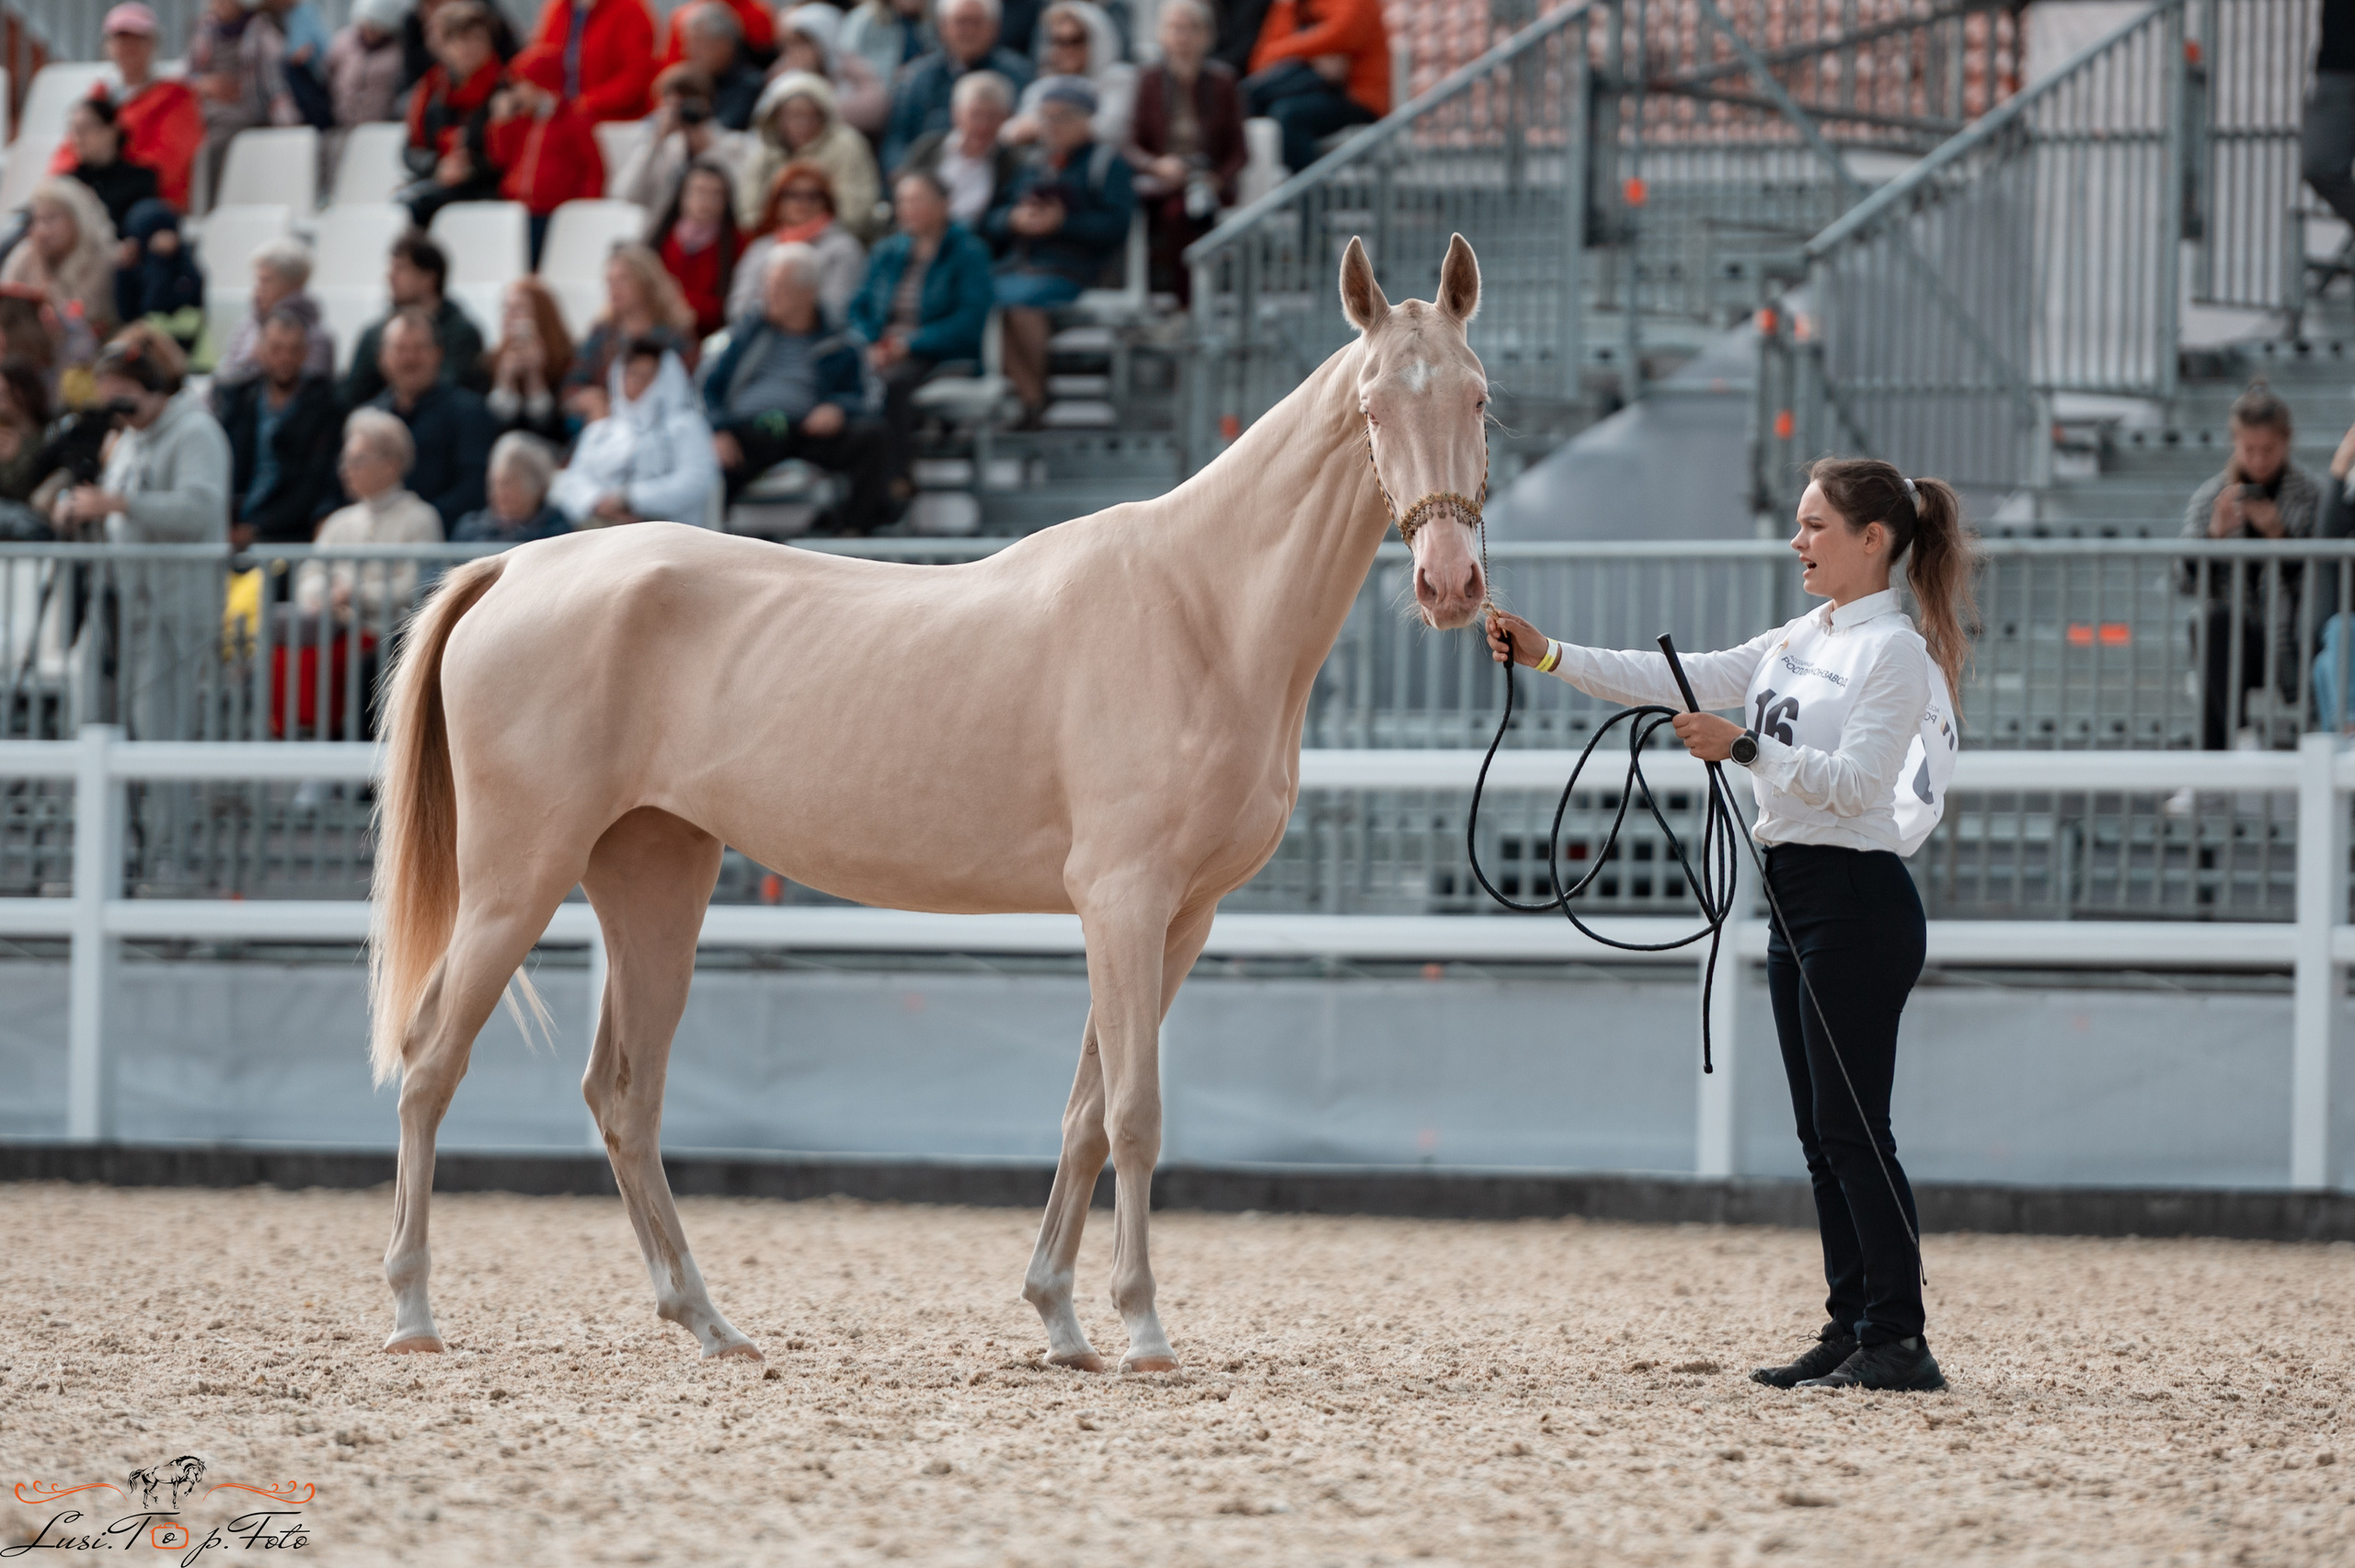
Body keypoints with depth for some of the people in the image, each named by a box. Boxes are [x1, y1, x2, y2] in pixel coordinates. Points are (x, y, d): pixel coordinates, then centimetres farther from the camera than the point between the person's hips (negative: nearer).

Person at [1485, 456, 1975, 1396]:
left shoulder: (1893, 651, -10)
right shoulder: (1798, 643, 16)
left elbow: (1856, 782, -20)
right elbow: (1677, 680, 12)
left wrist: (1743, 750, -27)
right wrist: (1551, 657, 4)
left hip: (1857, 901, -9)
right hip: (1797, 898, 9)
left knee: (1853, 1127, -11)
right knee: (1822, 1133, 9)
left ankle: (1900, 1342, -10)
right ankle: (1849, 1331, 12)